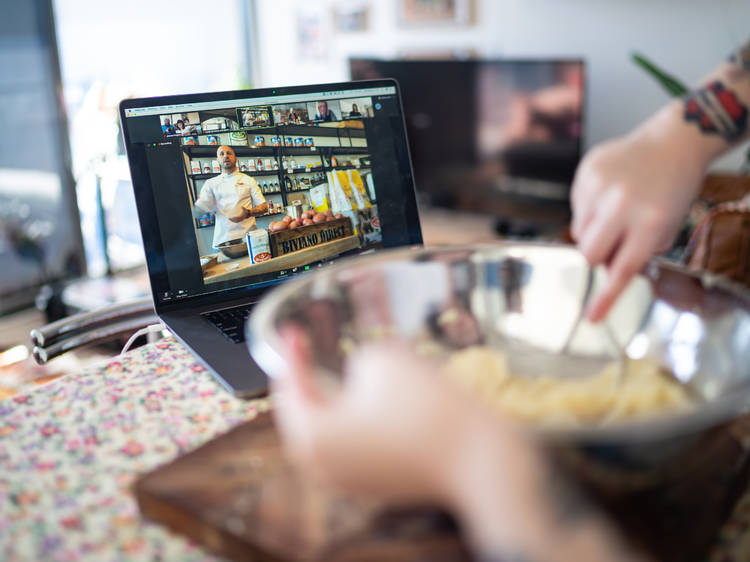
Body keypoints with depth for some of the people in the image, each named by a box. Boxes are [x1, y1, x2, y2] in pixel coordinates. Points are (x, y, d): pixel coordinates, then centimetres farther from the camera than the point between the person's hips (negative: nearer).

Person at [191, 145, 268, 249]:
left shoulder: (248, 180, 10)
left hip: (247, 236, -1)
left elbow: (264, 207, 7)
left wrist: (247, 213, -12)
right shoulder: (211, 183, 13)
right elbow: (198, 212, 4)